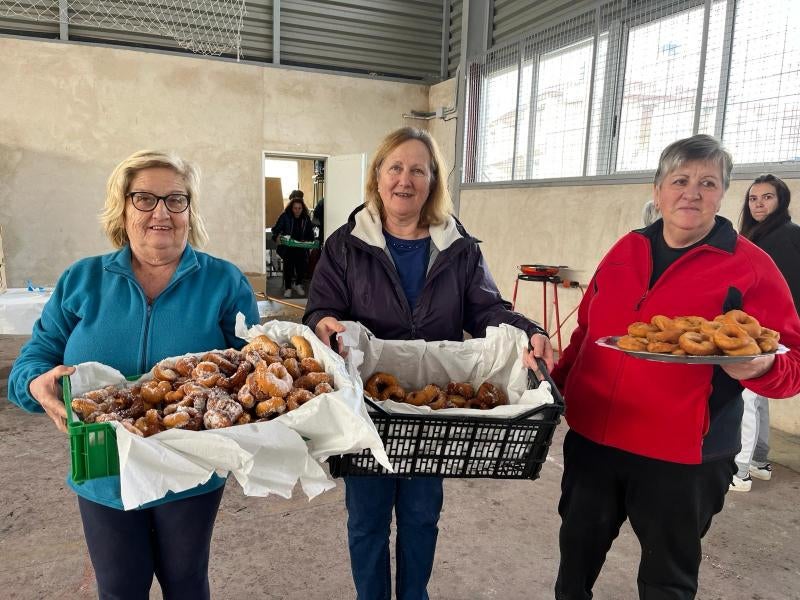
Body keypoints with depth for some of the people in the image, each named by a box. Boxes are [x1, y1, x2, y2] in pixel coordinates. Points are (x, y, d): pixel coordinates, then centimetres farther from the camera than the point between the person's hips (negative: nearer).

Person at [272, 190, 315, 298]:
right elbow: (276, 229, -2)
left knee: (303, 261, -22)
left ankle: (298, 284, 5)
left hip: (301, 247, 2)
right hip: (287, 247, -2)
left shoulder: (306, 218, 6)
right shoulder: (285, 216, -2)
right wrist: (277, 237, -23)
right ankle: (288, 287, -9)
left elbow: (310, 234, 13)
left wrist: (309, 242, -7)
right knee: (288, 261, -26)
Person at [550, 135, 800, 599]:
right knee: (576, 557, 22)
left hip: (680, 458, -4)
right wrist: (556, 387, 14)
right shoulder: (626, 250, 6)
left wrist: (759, 367, -27)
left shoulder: (751, 267, -7)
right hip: (591, 439, 4)